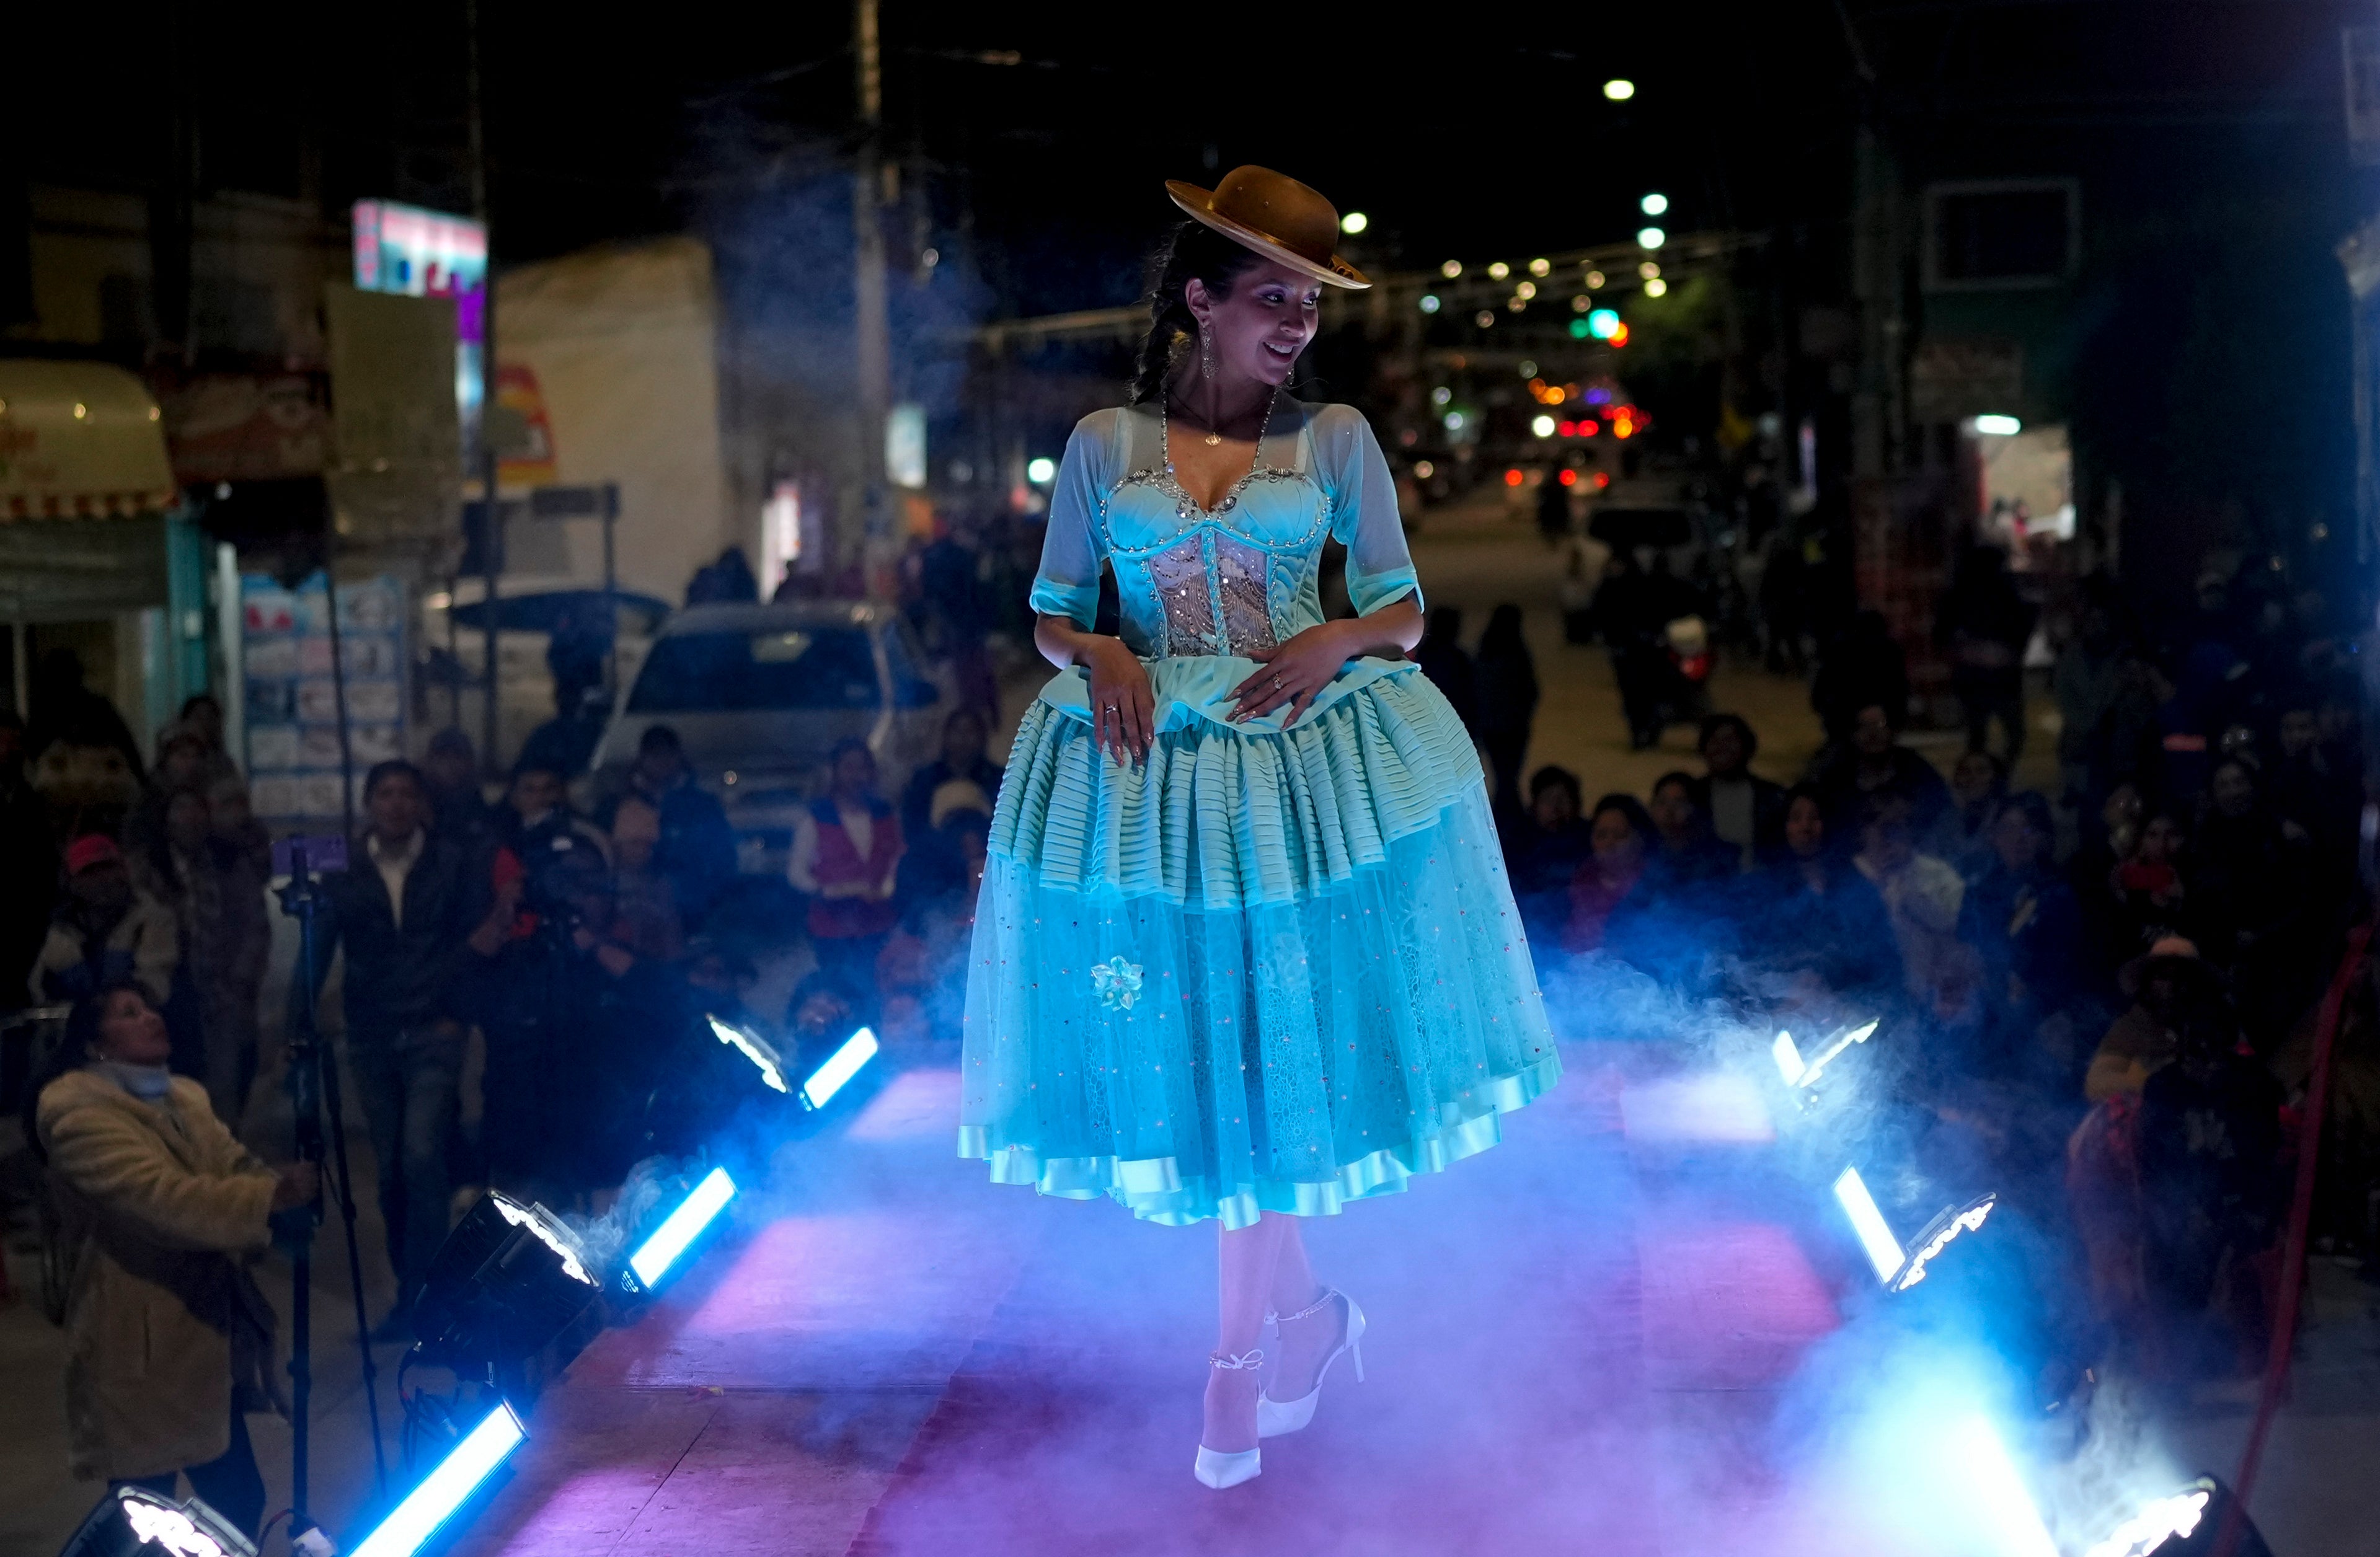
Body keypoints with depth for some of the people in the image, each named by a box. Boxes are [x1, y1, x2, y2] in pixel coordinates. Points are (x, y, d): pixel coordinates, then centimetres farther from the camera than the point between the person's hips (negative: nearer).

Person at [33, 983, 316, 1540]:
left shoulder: (184, 1098, 14)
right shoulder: (78, 1114, -15)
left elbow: (234, 1170, 4)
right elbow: (159, 1199, -27)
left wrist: (281, 1190, -19)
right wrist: (271, 1196, -36)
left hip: (209, 1340, 8)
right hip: (138, 1355, -8)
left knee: (239, 1501, 15)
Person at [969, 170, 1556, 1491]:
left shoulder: (1335, 440, 2)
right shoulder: (1104, 444, 2)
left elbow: (1404, 611, 4)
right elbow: (1051, 611, 7)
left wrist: (1336, 640, -16)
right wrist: (1099, 655, -14)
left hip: (1299, 754, -1)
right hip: (1147, 762, 1)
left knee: (1274, 1040, 0)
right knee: (1187, 1037, 5)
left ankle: (1241, 1350, 13)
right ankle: (1303, 1309, 24)